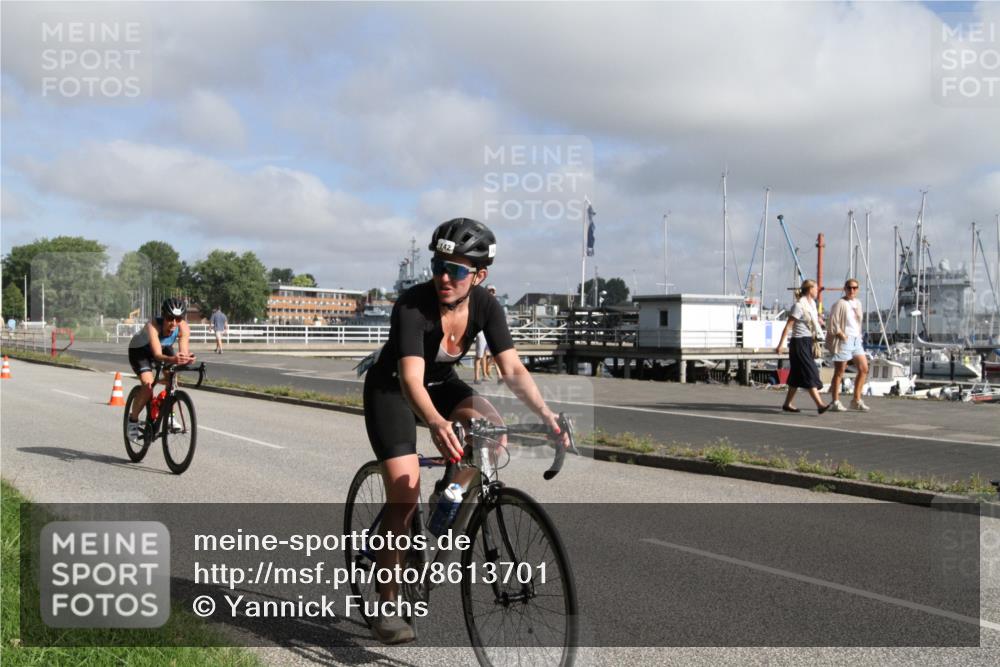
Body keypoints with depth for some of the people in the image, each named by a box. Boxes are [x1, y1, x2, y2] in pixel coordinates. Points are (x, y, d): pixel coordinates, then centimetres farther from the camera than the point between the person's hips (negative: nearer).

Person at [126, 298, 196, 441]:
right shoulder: (153, 326, -41)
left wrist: (186, 359, -62)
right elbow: (157, 354, -51)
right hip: (139, 350, -4)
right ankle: (133, 420, -2)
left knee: (171, 377, -20)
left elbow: (184, 352, -39)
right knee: (148, 384, -23)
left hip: (165, 348, 4)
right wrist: (172, 359, -71)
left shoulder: (183, 328, -31)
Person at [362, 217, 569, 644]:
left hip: (442, 384, 5)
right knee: (404, 497, -14)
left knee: (493, 430, -25)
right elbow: (411, 377, -43)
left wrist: (545, 413, -37)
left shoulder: (485, 306, -17)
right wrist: (436, 423, -62)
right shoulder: (412, 305, -31)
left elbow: (512, 369, -21)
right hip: (391, 389, -4)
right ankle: (386, 610, 1)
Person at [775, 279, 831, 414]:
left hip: (807, 342, 9)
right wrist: (780, 344, -18)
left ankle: (787, 404, 17)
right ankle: (819, 404, -17)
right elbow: (788, 326, -16)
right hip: (799, 343, -9)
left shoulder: (812, 304, 12)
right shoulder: (799, 306, -14)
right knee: (809, 373, -13)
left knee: (798, 375, 10)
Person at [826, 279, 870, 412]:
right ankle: (835, 402, 5)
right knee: (839, 372, -2)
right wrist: (843, 335, -14)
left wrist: (858, 337, 10)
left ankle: (857, 400, 11)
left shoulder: (858, 303, 13)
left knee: (864, 369, 3)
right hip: (843, 341, -7)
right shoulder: (840, 304, -9)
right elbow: (833, 324, -12)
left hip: (856, 340, 7)